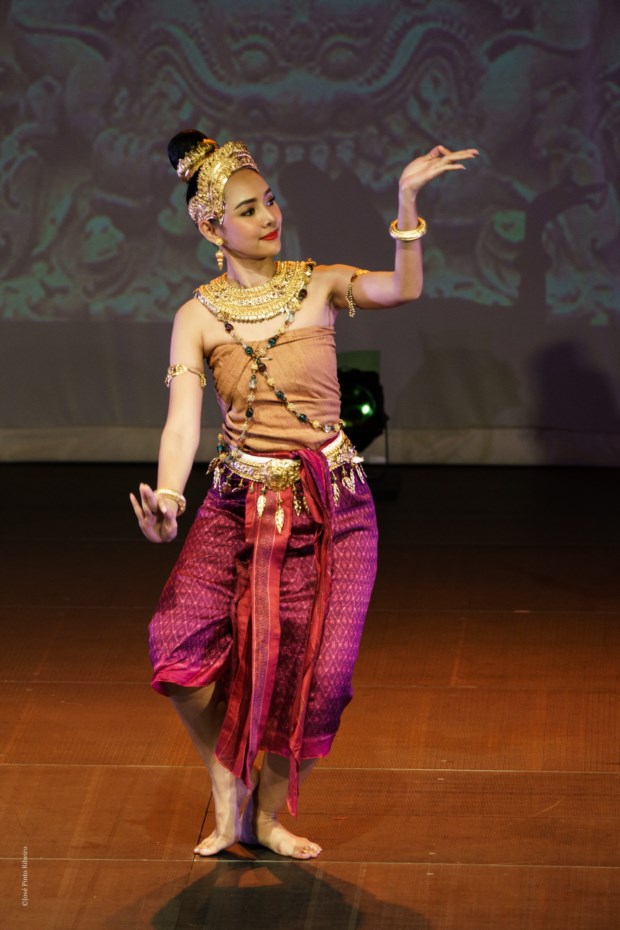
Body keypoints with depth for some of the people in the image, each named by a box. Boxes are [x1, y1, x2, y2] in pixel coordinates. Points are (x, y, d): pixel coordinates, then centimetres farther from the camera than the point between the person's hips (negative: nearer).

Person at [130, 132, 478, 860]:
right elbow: (182, 420, -10)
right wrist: (167, 499, -28)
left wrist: (407, 199, -32)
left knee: (317, 671, -4)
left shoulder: (320, 287, 1)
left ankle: (269, 812, 21)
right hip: (240, 502, 0)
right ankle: (228, 785, 5)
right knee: (181, 638, -20)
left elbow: (402, 289, -18)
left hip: (333, 505, 1)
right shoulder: (198, 317, 0)